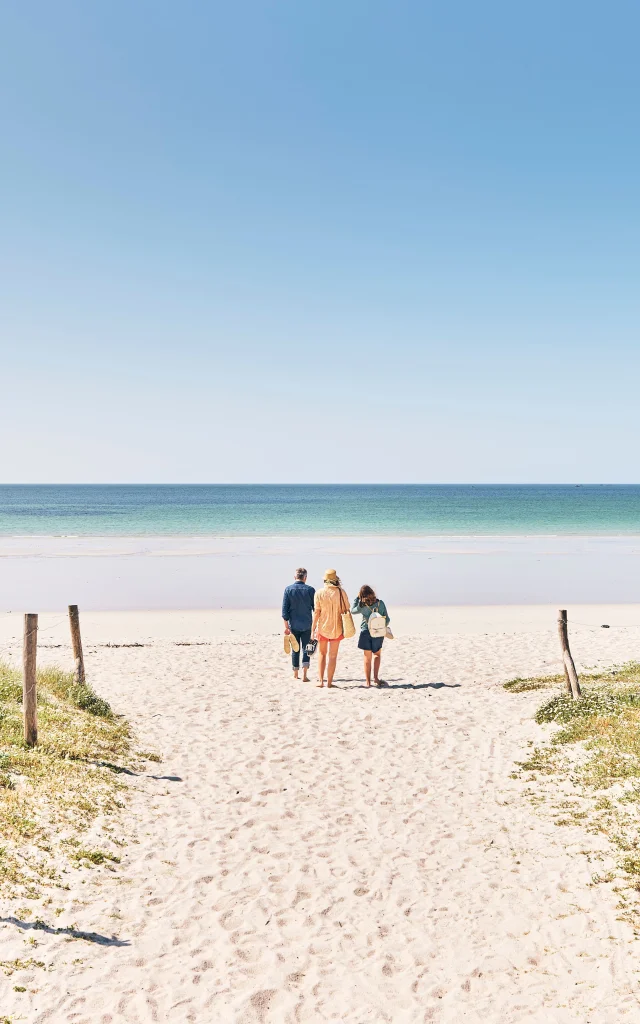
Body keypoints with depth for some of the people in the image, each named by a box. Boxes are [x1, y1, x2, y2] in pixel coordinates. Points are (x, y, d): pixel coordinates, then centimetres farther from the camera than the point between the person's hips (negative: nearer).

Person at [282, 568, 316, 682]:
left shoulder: (288, 589, -2)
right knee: (306, 649, 4)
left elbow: (284, 609, -3)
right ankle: (304, 675, -8)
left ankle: (295, 675, 18)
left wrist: (286, 626, 1)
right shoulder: (310, 590, -4)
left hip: (294, 625, 1)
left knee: (295, 650, 11)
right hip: (307, 625, -1)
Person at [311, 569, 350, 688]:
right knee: (332, 656, 8)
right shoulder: (341, 592, -6)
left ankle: (321, 681, 9)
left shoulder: (319, 593, -8)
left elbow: (317, 612, -8)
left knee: (322, 654, 14)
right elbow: (346, 611, -2)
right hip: (337, 628, 0)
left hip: (322, 628, 0)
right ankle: (329, 682, 7)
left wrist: (313, 629, -2)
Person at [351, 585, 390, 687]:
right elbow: (387, 619, 0)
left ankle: (368, 681, 11)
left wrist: (357, 598, 7)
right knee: (377, 654, 21)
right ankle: (376, 677, 9)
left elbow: (352, 611, 9)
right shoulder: (380, 603, -7)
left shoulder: (362, 606, -11)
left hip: (366, 632, -1)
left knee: (367, 658, 8)